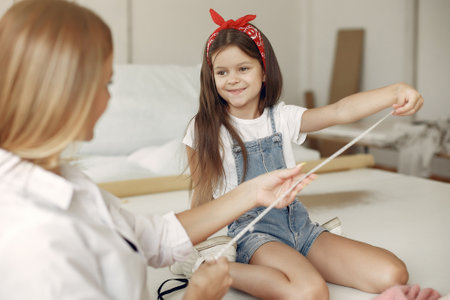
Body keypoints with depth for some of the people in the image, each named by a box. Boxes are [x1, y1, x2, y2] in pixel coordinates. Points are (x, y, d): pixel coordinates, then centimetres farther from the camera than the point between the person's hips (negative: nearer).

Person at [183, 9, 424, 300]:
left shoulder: (282, 118, 4)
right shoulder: (205, 130, -3)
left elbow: (340, 111, -11)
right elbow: (202, 199, 3)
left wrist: (396, 91, -27)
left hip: (295, 220, 5)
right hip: (249, 229, -4)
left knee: (393, 274, -10)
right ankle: (221, 271, -15)